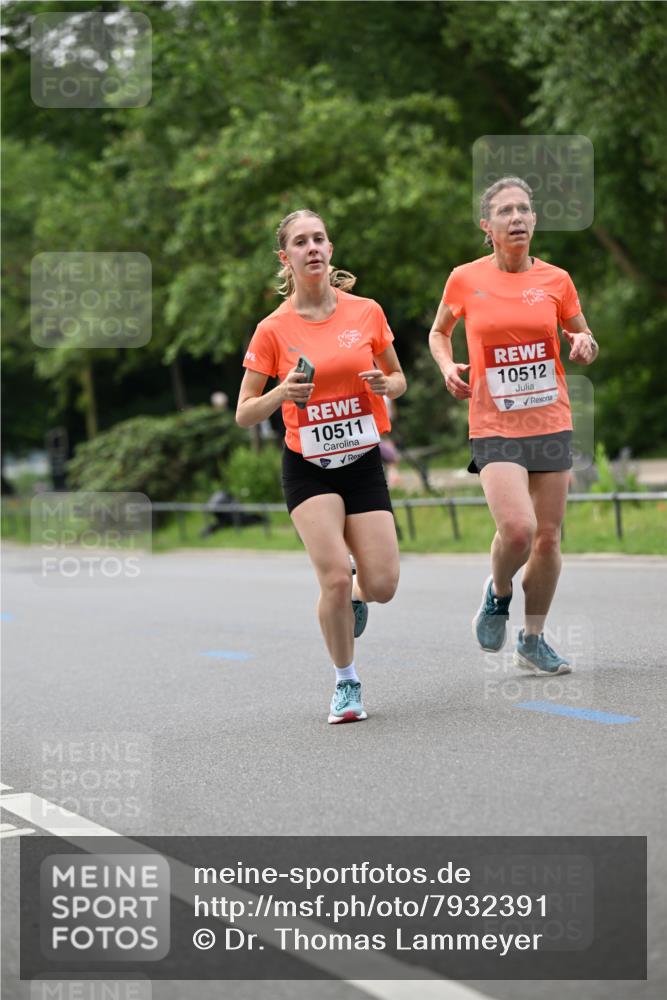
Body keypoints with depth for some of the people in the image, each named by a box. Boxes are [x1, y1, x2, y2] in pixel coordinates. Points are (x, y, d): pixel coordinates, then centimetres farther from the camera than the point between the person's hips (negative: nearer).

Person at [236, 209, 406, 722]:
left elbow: (398, 379, 13)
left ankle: (354, 595, 33)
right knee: (336, 576, -18)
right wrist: (281, 394, -22)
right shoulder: (274, 329, -6)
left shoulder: (366, 312, -1)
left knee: (381, 586, -7)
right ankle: (347, 683, 6)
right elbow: (244, 414, -2)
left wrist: (385, 385, -11)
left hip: (363, 462, 2)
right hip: (308, 468, -2)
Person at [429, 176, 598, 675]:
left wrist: (584, 345, -9)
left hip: (551, 423, 3)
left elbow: (583, 340, 15)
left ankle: (533, 639, 23)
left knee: (548, 537, 5)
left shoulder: (556, 280, 1)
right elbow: (438, 333, 15)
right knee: (518, 528, -21)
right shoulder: (465, 279, -2)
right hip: (494, 427, -3)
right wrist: (448, 367, -5)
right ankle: (498, 593, 12)